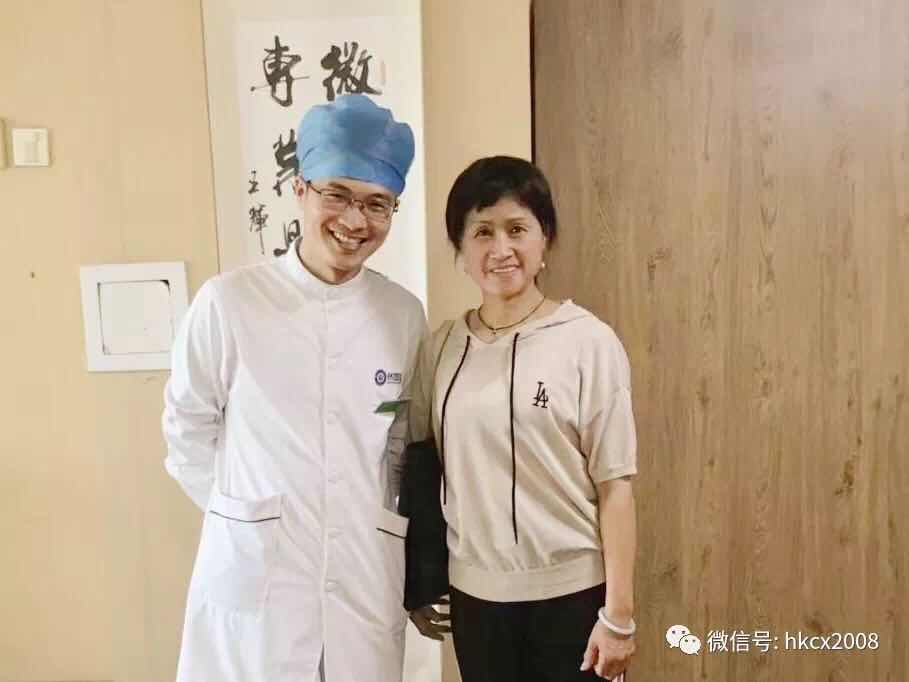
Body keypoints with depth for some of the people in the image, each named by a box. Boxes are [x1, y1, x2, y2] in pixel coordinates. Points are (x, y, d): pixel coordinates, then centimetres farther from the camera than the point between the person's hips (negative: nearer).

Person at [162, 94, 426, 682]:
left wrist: (371, 521, 7)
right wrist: (247, 517, 5)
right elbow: (187, 431, 1)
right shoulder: (228, 302, -9)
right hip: (254, 580, -2)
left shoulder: (404, 315, -1)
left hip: (367, 582, 3)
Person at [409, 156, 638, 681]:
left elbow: (615, 484, -10)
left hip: (571, 592, -3)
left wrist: (619, 614, -9)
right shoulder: (442, 347, -1)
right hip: (475, 592, 3)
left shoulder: (589, 342, -12)